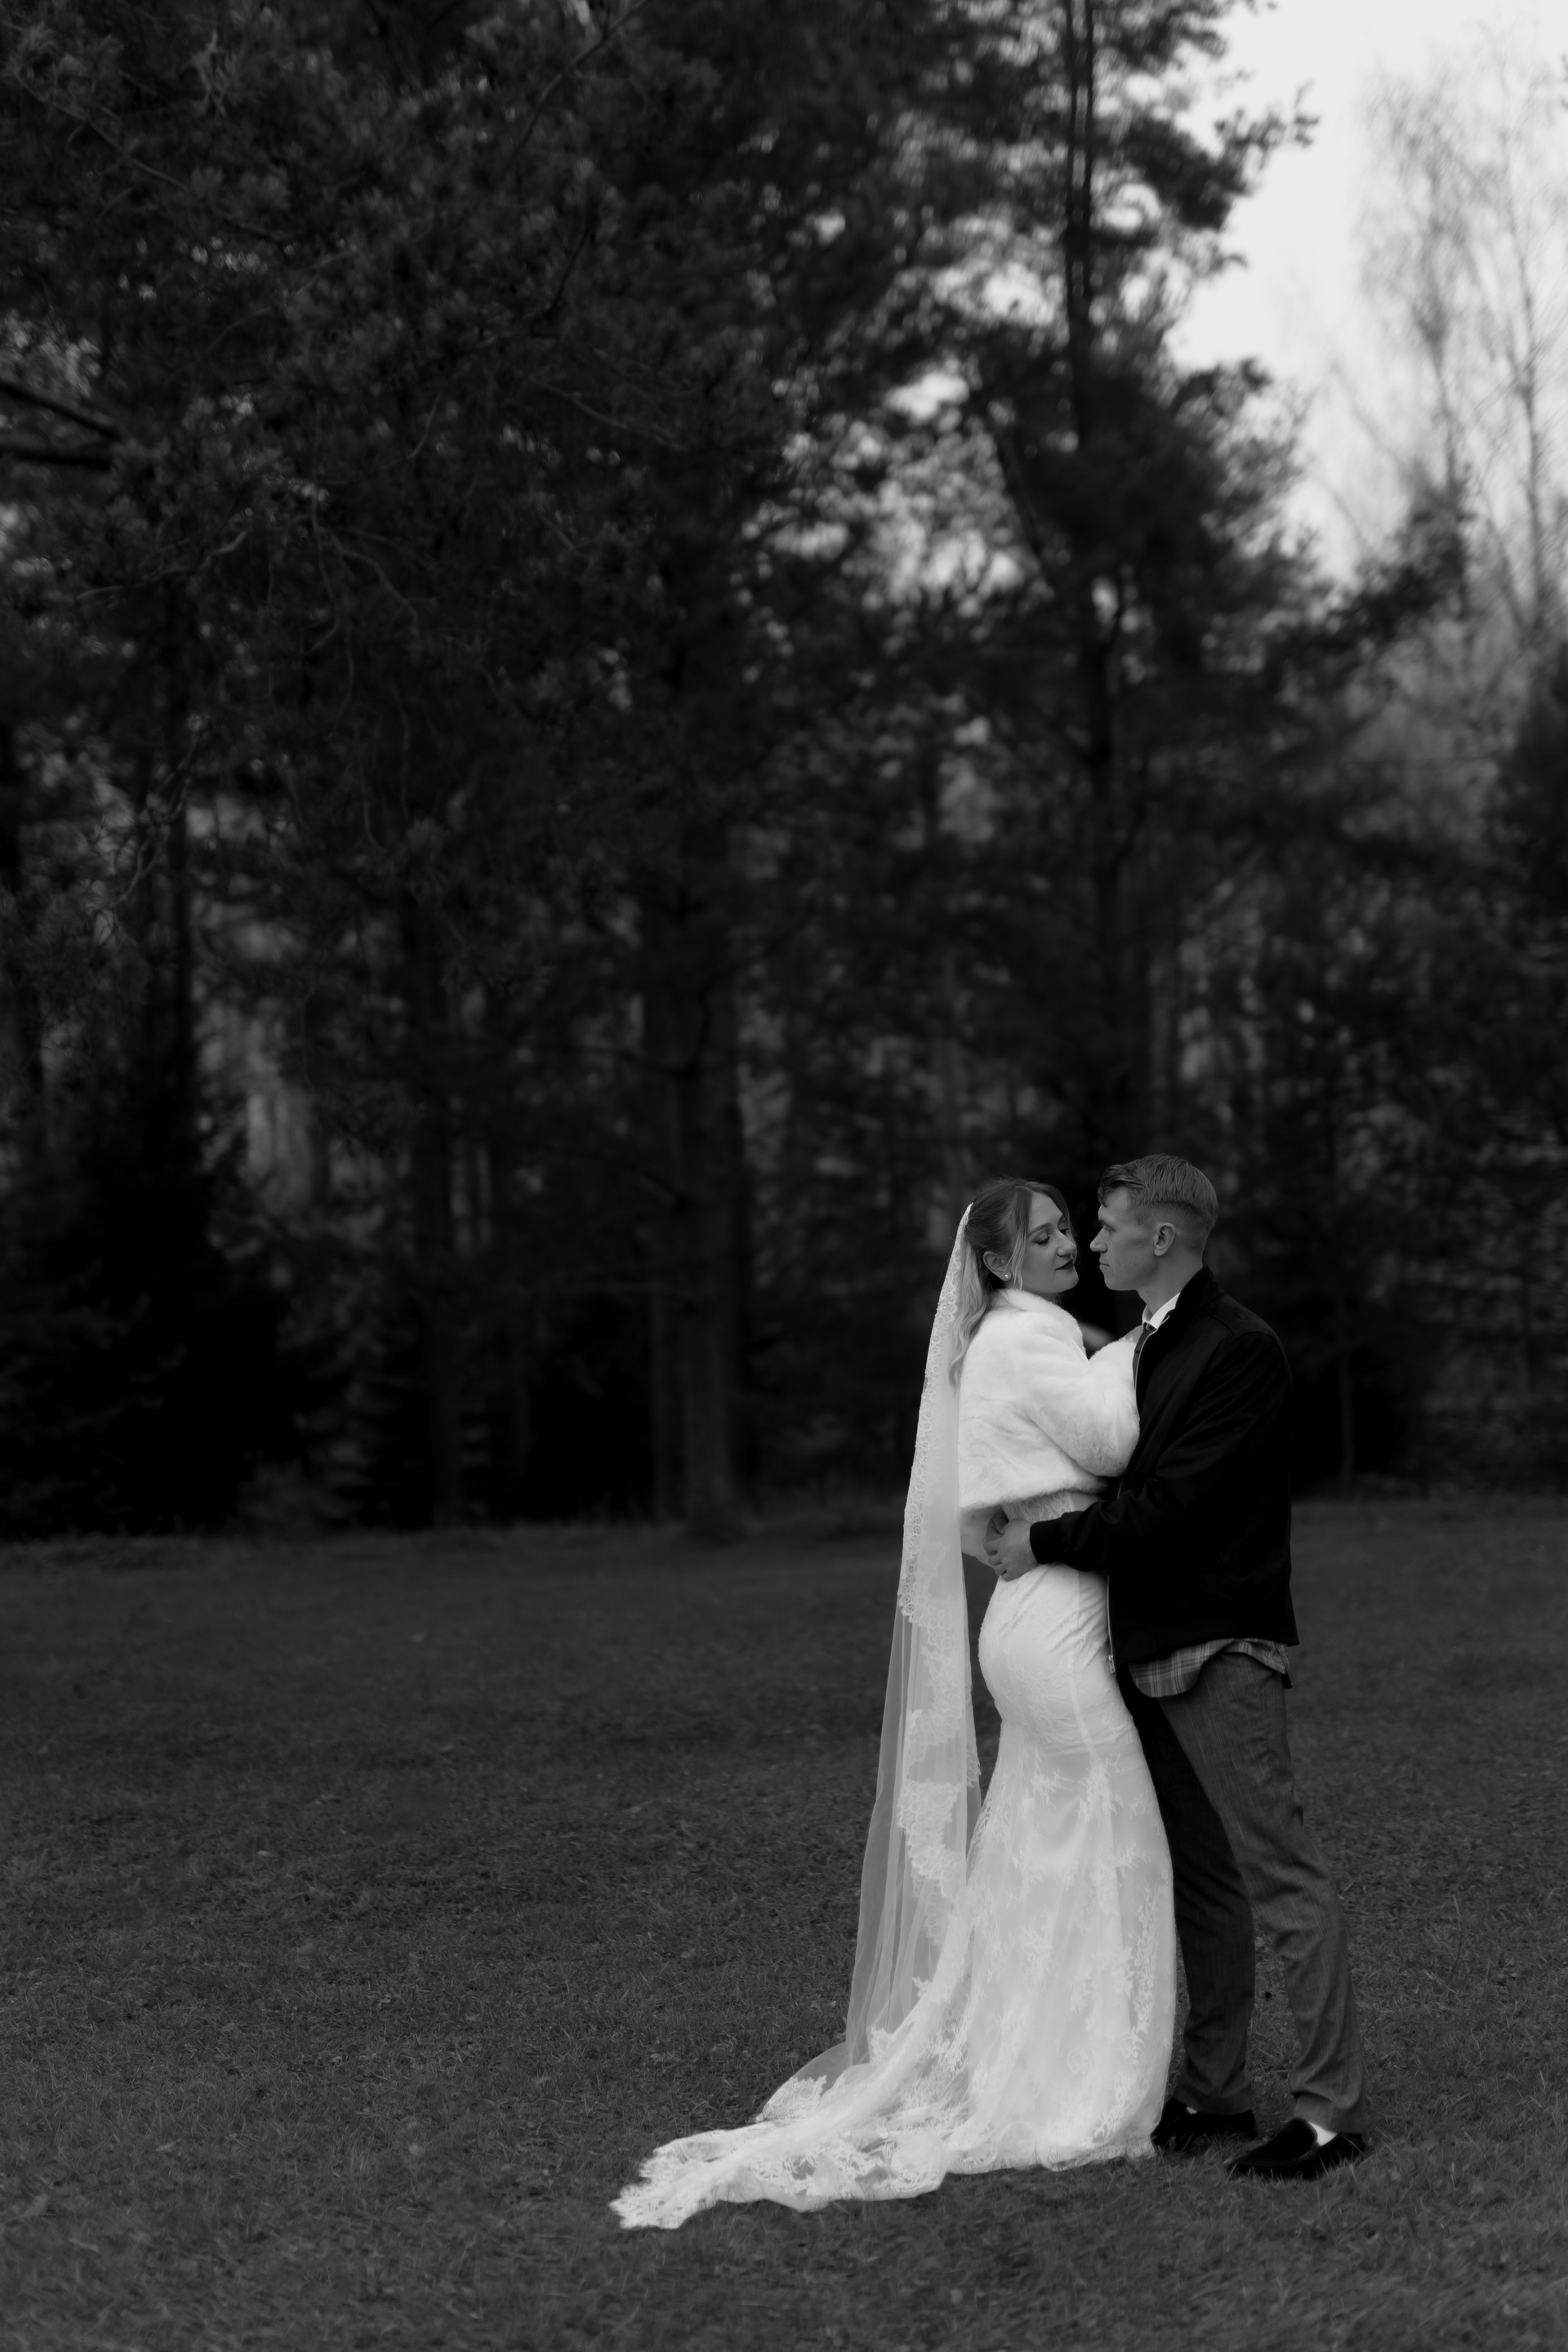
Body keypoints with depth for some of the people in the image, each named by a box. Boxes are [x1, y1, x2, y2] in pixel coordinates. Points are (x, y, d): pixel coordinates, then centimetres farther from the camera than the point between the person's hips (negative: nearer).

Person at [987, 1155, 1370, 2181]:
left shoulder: (1242, 1350, -13)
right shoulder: (1151, 1346, 16)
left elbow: (1171, 1508, -19)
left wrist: (1045, 1545, -12)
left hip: (1222, 1653, -9)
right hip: (1152, 1653, 9)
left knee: (1281, 1877, -6)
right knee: (1201, 1883, 13)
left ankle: (1335, 2105, -2)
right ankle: (1214, 2091, 19)